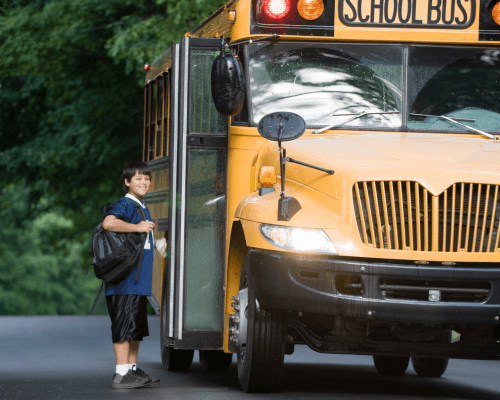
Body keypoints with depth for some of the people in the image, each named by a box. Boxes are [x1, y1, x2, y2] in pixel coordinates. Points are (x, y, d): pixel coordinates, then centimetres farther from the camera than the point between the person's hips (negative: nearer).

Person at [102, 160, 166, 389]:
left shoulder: (142, 207, 19)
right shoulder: (125, 205, -11)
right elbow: (108, 223, -30)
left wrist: (158, 245, 26)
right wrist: (137, 227, -25)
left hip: (139, 280, 10)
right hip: (125, 281, -10)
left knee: (137, 327, 14)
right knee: (124, 325, -9)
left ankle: (132, 370, 22)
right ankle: (121, 375, -10)